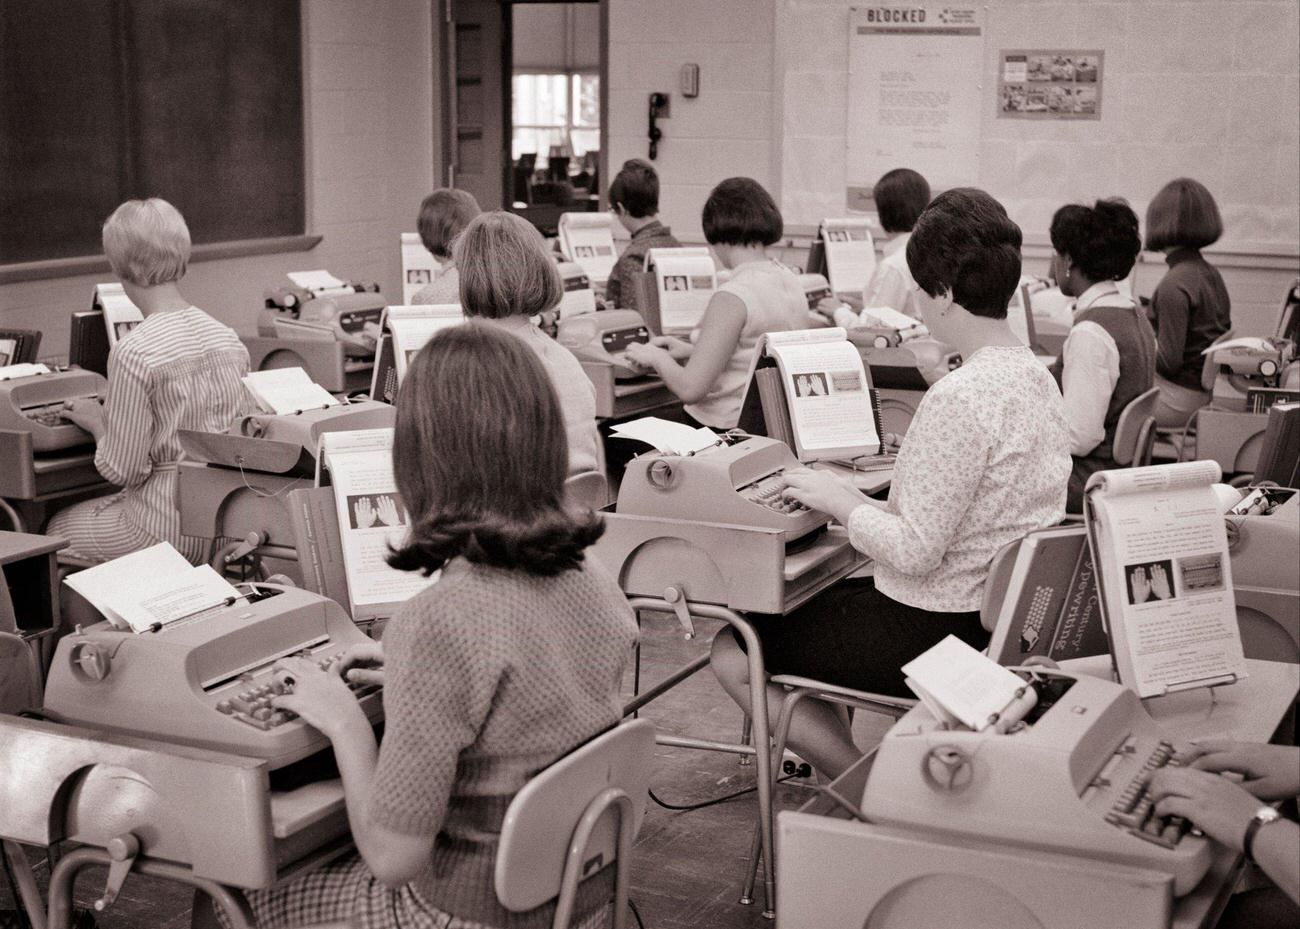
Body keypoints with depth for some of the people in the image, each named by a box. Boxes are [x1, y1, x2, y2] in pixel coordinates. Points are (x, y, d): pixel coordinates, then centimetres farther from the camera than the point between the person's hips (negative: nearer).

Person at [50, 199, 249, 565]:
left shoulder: (133, 353, -20)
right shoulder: (228, 337, 0)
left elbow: (123, 471, -16)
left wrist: (98, 424, 4)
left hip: (173, 528, -7)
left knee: (57, 529, 21)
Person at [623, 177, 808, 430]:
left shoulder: (732, 297, -21)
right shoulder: (790, 281, 5)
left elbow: (690, 389, -24)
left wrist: (657, 357, -5)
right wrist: (693, 350, 17)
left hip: (728, 427, -9)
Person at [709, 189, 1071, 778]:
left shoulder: (959, 398, -26)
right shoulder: (1038, 377, 4)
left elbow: (914, 553, -26)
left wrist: (840, 502, -10)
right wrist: (857, 499, 10)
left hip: (935, 636, -10)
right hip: (1003, 618, 10)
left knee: (732, 650, 3)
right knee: (819, 595, 29)